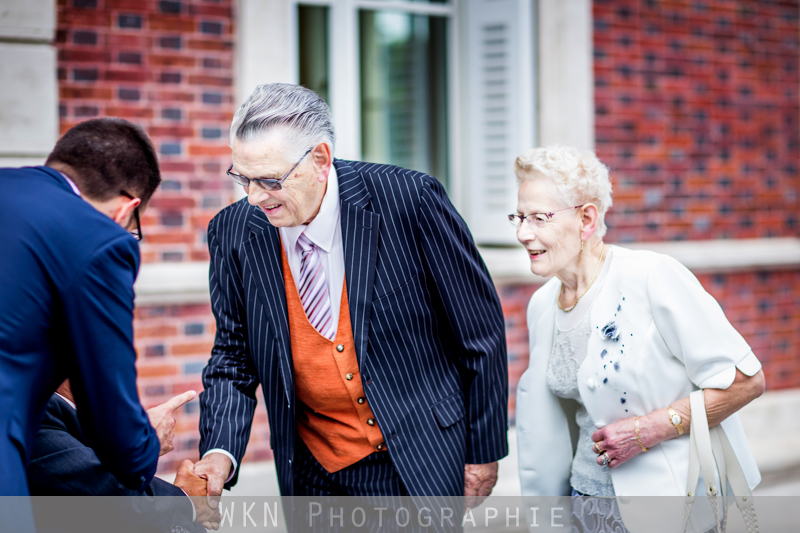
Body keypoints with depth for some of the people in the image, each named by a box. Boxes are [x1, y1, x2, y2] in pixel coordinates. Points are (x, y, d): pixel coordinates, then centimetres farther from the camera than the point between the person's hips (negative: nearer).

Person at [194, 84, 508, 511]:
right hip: (315, 475, 3)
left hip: (421, 464, -3)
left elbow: (480, 331, -8)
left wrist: (484, 451, -3)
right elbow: (234, 359, 4)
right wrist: (220, 453, -14)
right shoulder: (233, 233, -7)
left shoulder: (408, 199, -18)